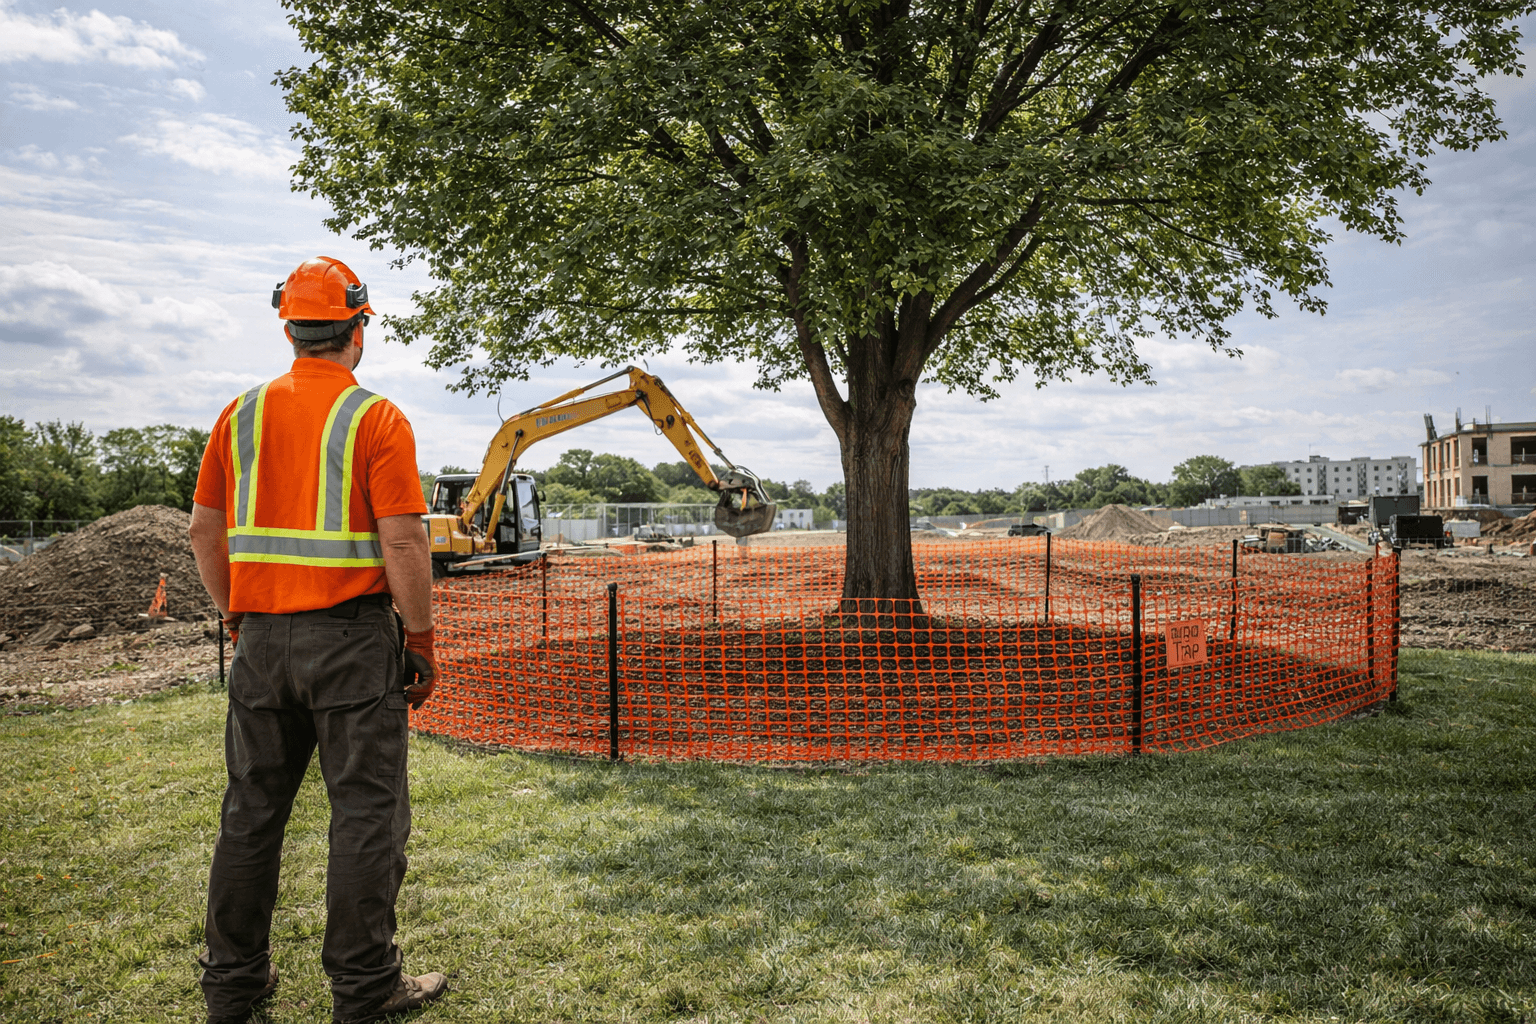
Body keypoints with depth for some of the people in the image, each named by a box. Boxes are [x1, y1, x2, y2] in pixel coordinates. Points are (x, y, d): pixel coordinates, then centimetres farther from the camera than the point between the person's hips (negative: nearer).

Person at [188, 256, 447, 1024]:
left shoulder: (242, 413, 7)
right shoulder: (376, 419, -9)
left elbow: (205, 534, 9)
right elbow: (402, 543, -15)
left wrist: (237, 620, 18)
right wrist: (422, 641, -6)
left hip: (262, 638, 6)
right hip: (352, 633, -5)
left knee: (251, 809, 15)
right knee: (368, 812, 4)